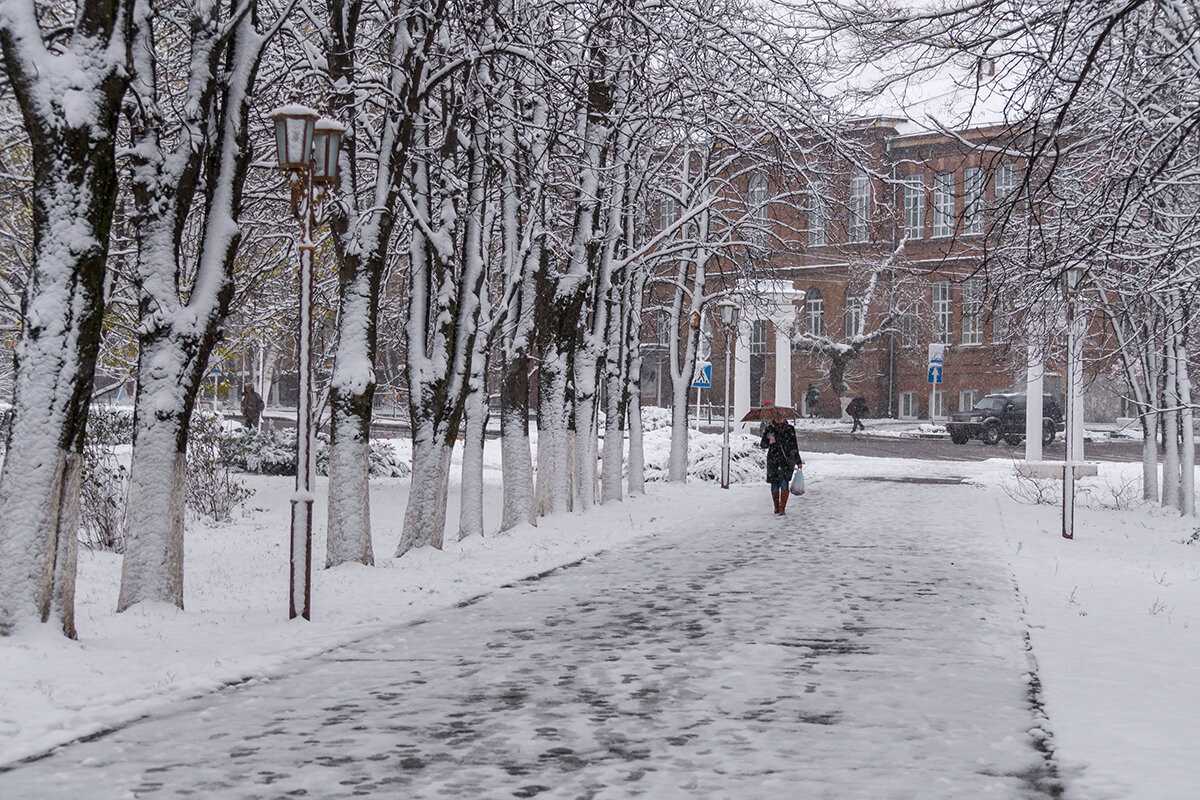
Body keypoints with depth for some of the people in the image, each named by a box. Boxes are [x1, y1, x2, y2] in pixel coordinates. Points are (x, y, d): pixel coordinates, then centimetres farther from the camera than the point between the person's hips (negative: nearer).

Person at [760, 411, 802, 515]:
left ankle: (782, 508, -16)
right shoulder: (769, 429, 4)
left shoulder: (790, 429, 7)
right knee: (775, 485, 3)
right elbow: (762, 445, 3)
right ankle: (776, 507, 18)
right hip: (773, 460, 1)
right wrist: (769, 442, -19)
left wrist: (798, 461, 16)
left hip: (787, 460, -1)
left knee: (784, 482, -14)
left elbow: (794, 446, 14)